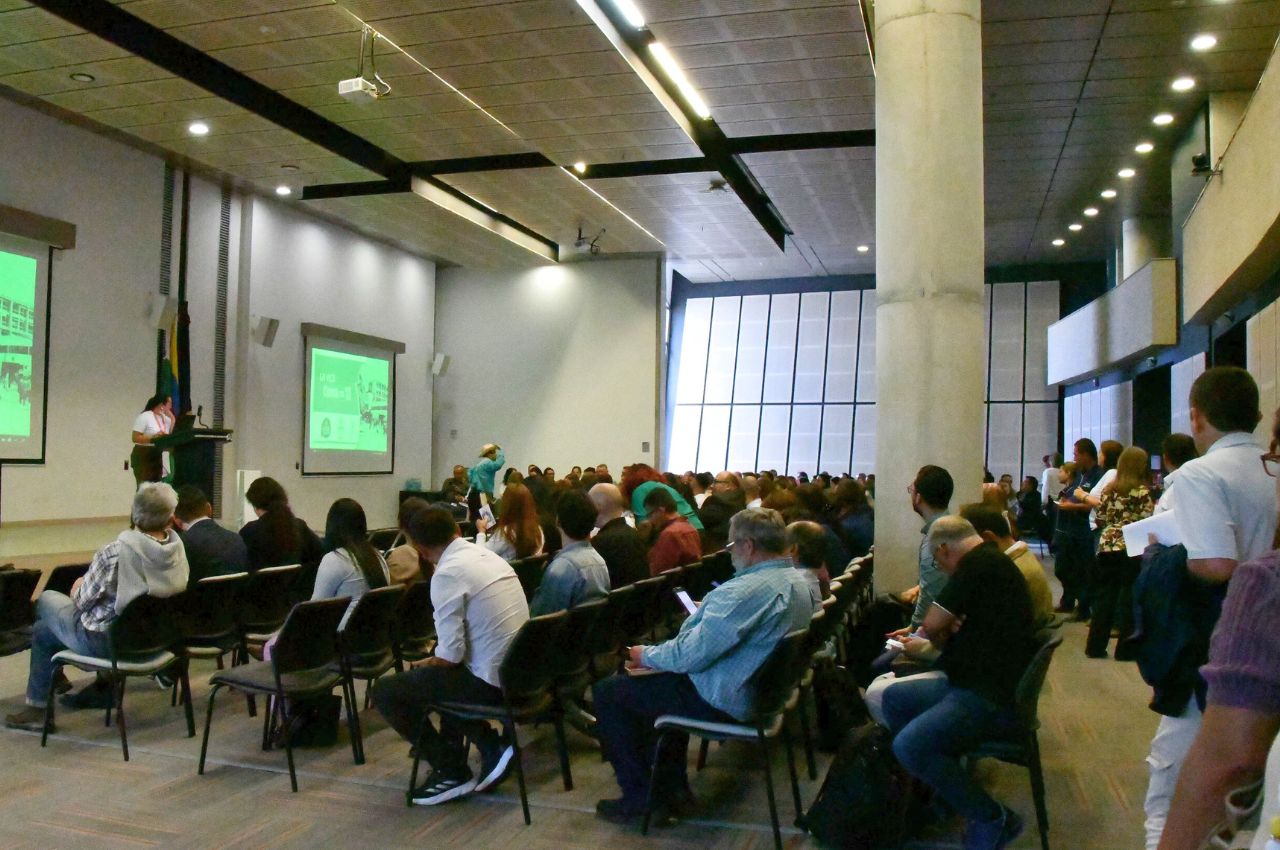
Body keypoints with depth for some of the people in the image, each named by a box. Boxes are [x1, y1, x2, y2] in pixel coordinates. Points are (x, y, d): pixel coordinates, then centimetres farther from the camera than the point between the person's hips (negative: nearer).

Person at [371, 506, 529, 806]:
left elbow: (451, 655, -18)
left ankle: (452, 772, 8)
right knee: (443, 674, 31)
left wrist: (424, 664, 3)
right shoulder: (489, 556, 9)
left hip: (490, 683, -8)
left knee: (385, 691, 3)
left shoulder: (448, 573, -16)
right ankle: (490, 745, 17)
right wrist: (434, 661, 25)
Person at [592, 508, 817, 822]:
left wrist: (645, 655, -10)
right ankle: (672, 787, 28)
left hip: (724, 702, -10)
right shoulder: (798, 581, 1)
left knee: (607, 691, 0)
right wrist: (708, 612, 15)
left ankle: (638, 796, 10)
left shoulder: (747, 592, -29)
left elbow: (690, 657, -27)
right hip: (763, 690, 10)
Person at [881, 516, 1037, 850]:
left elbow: (933, 623, -14)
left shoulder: (980, 563, -17)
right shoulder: (987, 562, 15)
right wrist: (929, 645, 28)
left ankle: (993, 818, -6)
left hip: (993, 695, -11)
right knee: (894, 699, 14)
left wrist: (938, 637, 4)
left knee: (909, 746, -24)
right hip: (977, 681, 11)